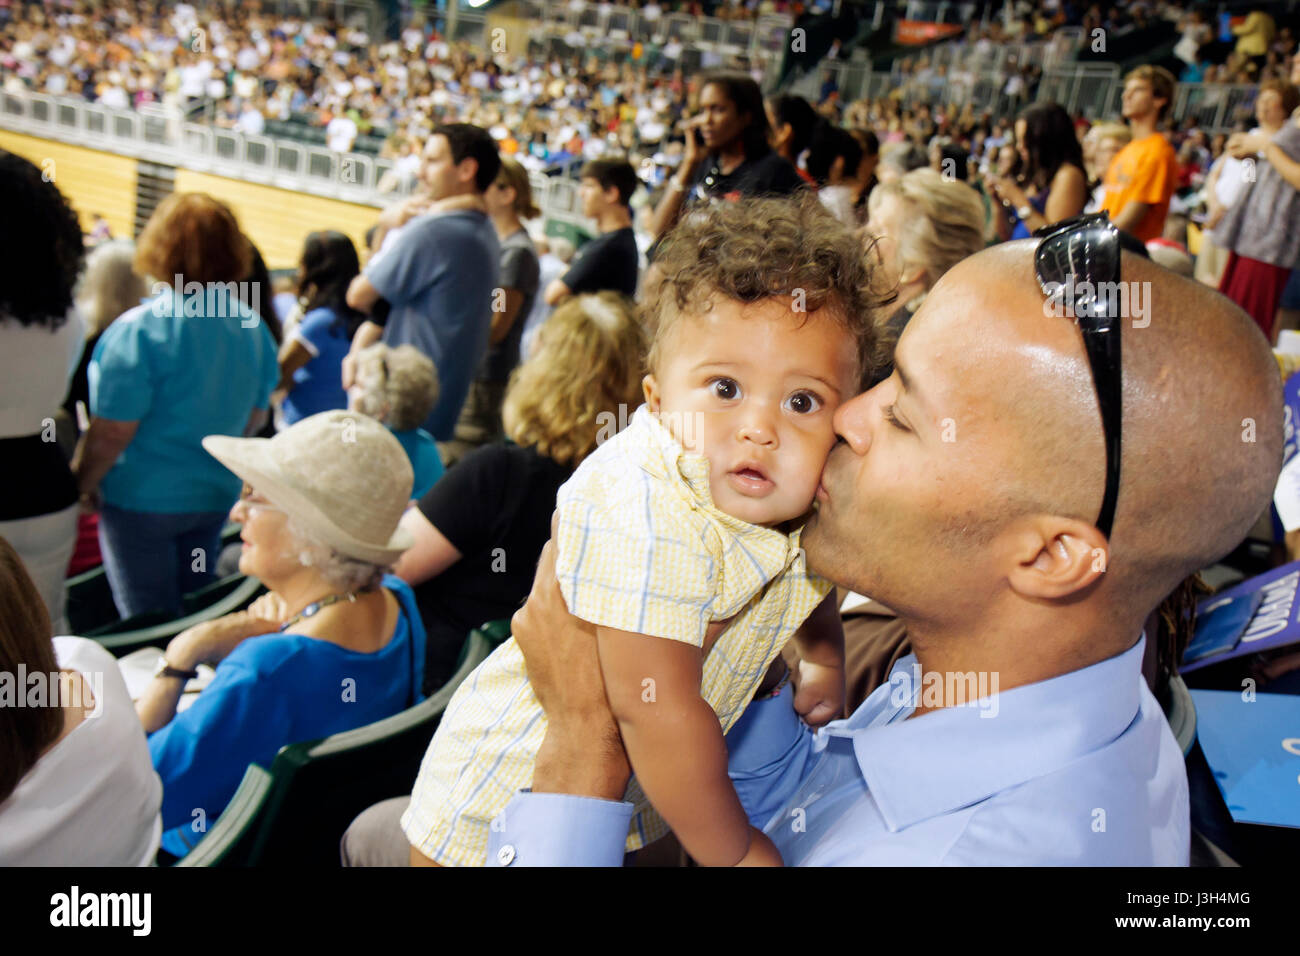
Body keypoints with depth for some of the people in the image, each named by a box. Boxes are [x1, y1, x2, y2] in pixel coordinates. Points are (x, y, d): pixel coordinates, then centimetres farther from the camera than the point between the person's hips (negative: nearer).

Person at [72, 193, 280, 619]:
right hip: (217, 494, 6)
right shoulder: (253, 327, -2)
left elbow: (112, 432, -20)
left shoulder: (140, 330, -21)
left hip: (144, 498, -6)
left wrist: (82, 483, -4)